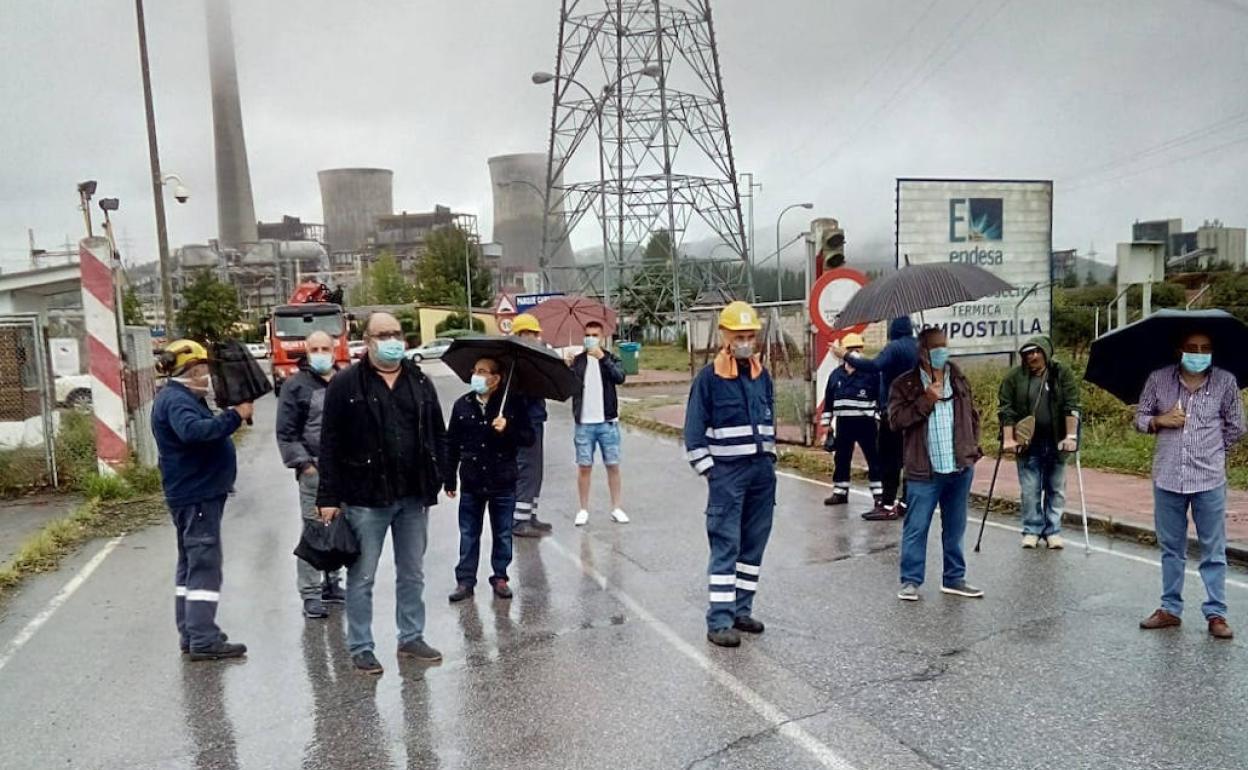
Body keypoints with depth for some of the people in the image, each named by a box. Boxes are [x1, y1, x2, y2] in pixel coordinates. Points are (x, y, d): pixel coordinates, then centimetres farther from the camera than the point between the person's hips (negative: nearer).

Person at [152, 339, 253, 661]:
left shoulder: (181, 397, 17)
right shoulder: (176, 399, -16)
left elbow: (203, 430, 19)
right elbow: (193, 430, -35)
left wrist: (232, 416, 6)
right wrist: (234, 415, -32)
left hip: (196, 493, 11)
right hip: (196, 495, -11)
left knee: (191, 563, 15)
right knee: (204, 565, -8)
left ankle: (191, 634, 23)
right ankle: (204, 640, -5)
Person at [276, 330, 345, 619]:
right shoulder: (296, 386, -2)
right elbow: (286, 432, -5)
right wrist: (303, 464, -11)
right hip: (315, 468, -5)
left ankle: (332, 585, 24)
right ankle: (310, 594, 3)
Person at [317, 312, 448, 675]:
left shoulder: (420, 382, 8)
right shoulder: (346, 384, -5)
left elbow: (438, 435, 12)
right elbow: (330, 445, -6)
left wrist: (436, 480, 5)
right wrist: (329, 497, -9)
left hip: (414, 496, 4)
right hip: (365, 498, -4)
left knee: (413, 573, 15)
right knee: (362, 577, 7)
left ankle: (411, 638, 29)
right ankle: (360, 646, 21)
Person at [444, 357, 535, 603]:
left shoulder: (514, 405, -6)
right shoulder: (462, 405, 0)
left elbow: (529, 437, -5)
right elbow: (451, 445, 5)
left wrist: (507, 429, -23)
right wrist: (449, 479, 6)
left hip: (503, 483, -1)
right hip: (471, 483, 2)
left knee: (502, 534, 10)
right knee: (468, 534, 10)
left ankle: (500, 577, 25)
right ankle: (465, 580, 20)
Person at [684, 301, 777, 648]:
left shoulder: (762, 375, 10)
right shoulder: (709, 378, -7)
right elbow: (694, 431, -7)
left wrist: (769, 460, 14)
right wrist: (708, 471, -9)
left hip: (761, 470, 6)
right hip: (727, 471, -6)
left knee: (754, 543, 11)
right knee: (726, 546, -6)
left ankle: (741, 609, 23)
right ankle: (719, 622, -1)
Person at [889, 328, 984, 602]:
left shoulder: (959, 380, 11)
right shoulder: (904, 384, -3)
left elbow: (972, 415, 20)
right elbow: (895, 419, -12)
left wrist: (972, 447, 11)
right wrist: (925, 401, -18)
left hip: (960, 468, 5)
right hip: (924, 471, -4)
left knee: (955, 528, 14)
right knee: (916, 528, -1)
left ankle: (954, 578, 26)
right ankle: (910, 581, 9)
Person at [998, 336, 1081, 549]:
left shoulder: (1063, 374, -2)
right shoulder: (1014, 377, -1)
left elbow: (1071, 407, -7)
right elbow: (1005, 409, -4)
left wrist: (1071, 436, -15)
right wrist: (1008, 439, -12)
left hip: (1055, 443, 0)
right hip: (1027, 443, 0)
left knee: (1056, 489, 9)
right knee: (1029, 490, 4)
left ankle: (1053, 531, 20)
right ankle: (1032, 530, 16)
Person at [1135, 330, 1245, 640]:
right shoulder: (1158, 379, -1)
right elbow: (1140, 418, 6)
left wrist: (1211, 451, 8)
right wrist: (1159, 420, -12)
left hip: (1210, 479, -1)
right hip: (1167, 477, 1)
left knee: (1214, 551, 6)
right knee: (1171, 548, 12)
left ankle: (1216, 614, 17)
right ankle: (1170, 609, 23)